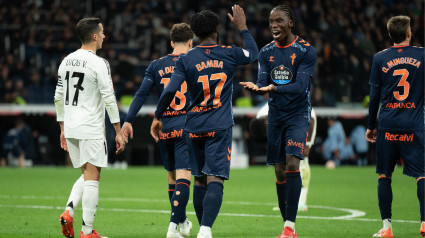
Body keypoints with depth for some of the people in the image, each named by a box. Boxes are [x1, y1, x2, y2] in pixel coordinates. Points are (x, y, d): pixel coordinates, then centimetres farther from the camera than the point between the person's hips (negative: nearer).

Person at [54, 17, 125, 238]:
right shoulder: (99, 64, -12)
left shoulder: (66, 61, 9)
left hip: (70, 128, 7)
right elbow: (109, 99, -13)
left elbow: (59, 97, 14)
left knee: (87, 174, 19)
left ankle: (68, 211, -1)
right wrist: (118, 131, -8)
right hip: (91, 129, -7)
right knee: (92, 178, -1)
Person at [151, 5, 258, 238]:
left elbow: (170, 90, -8)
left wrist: (158, 117, 5)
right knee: (215, 179, -10)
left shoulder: (186, 59, -2)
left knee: (199, 180, 14)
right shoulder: (229, 54, 1)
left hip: (194, 128, 2)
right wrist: (242, 26, 33)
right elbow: (253, 53, 22)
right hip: (220, 127, -2)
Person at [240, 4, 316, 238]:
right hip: (275, 116, 5)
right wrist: (256, 87, -28)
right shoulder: (266, 52, 6)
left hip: (298, 115, -5)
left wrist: (273, 88, -35)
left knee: (292, 164, -20)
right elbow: (263, 81, -3)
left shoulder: (305, 51, -9)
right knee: (279, 171, 5)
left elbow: (300, 86, -19)